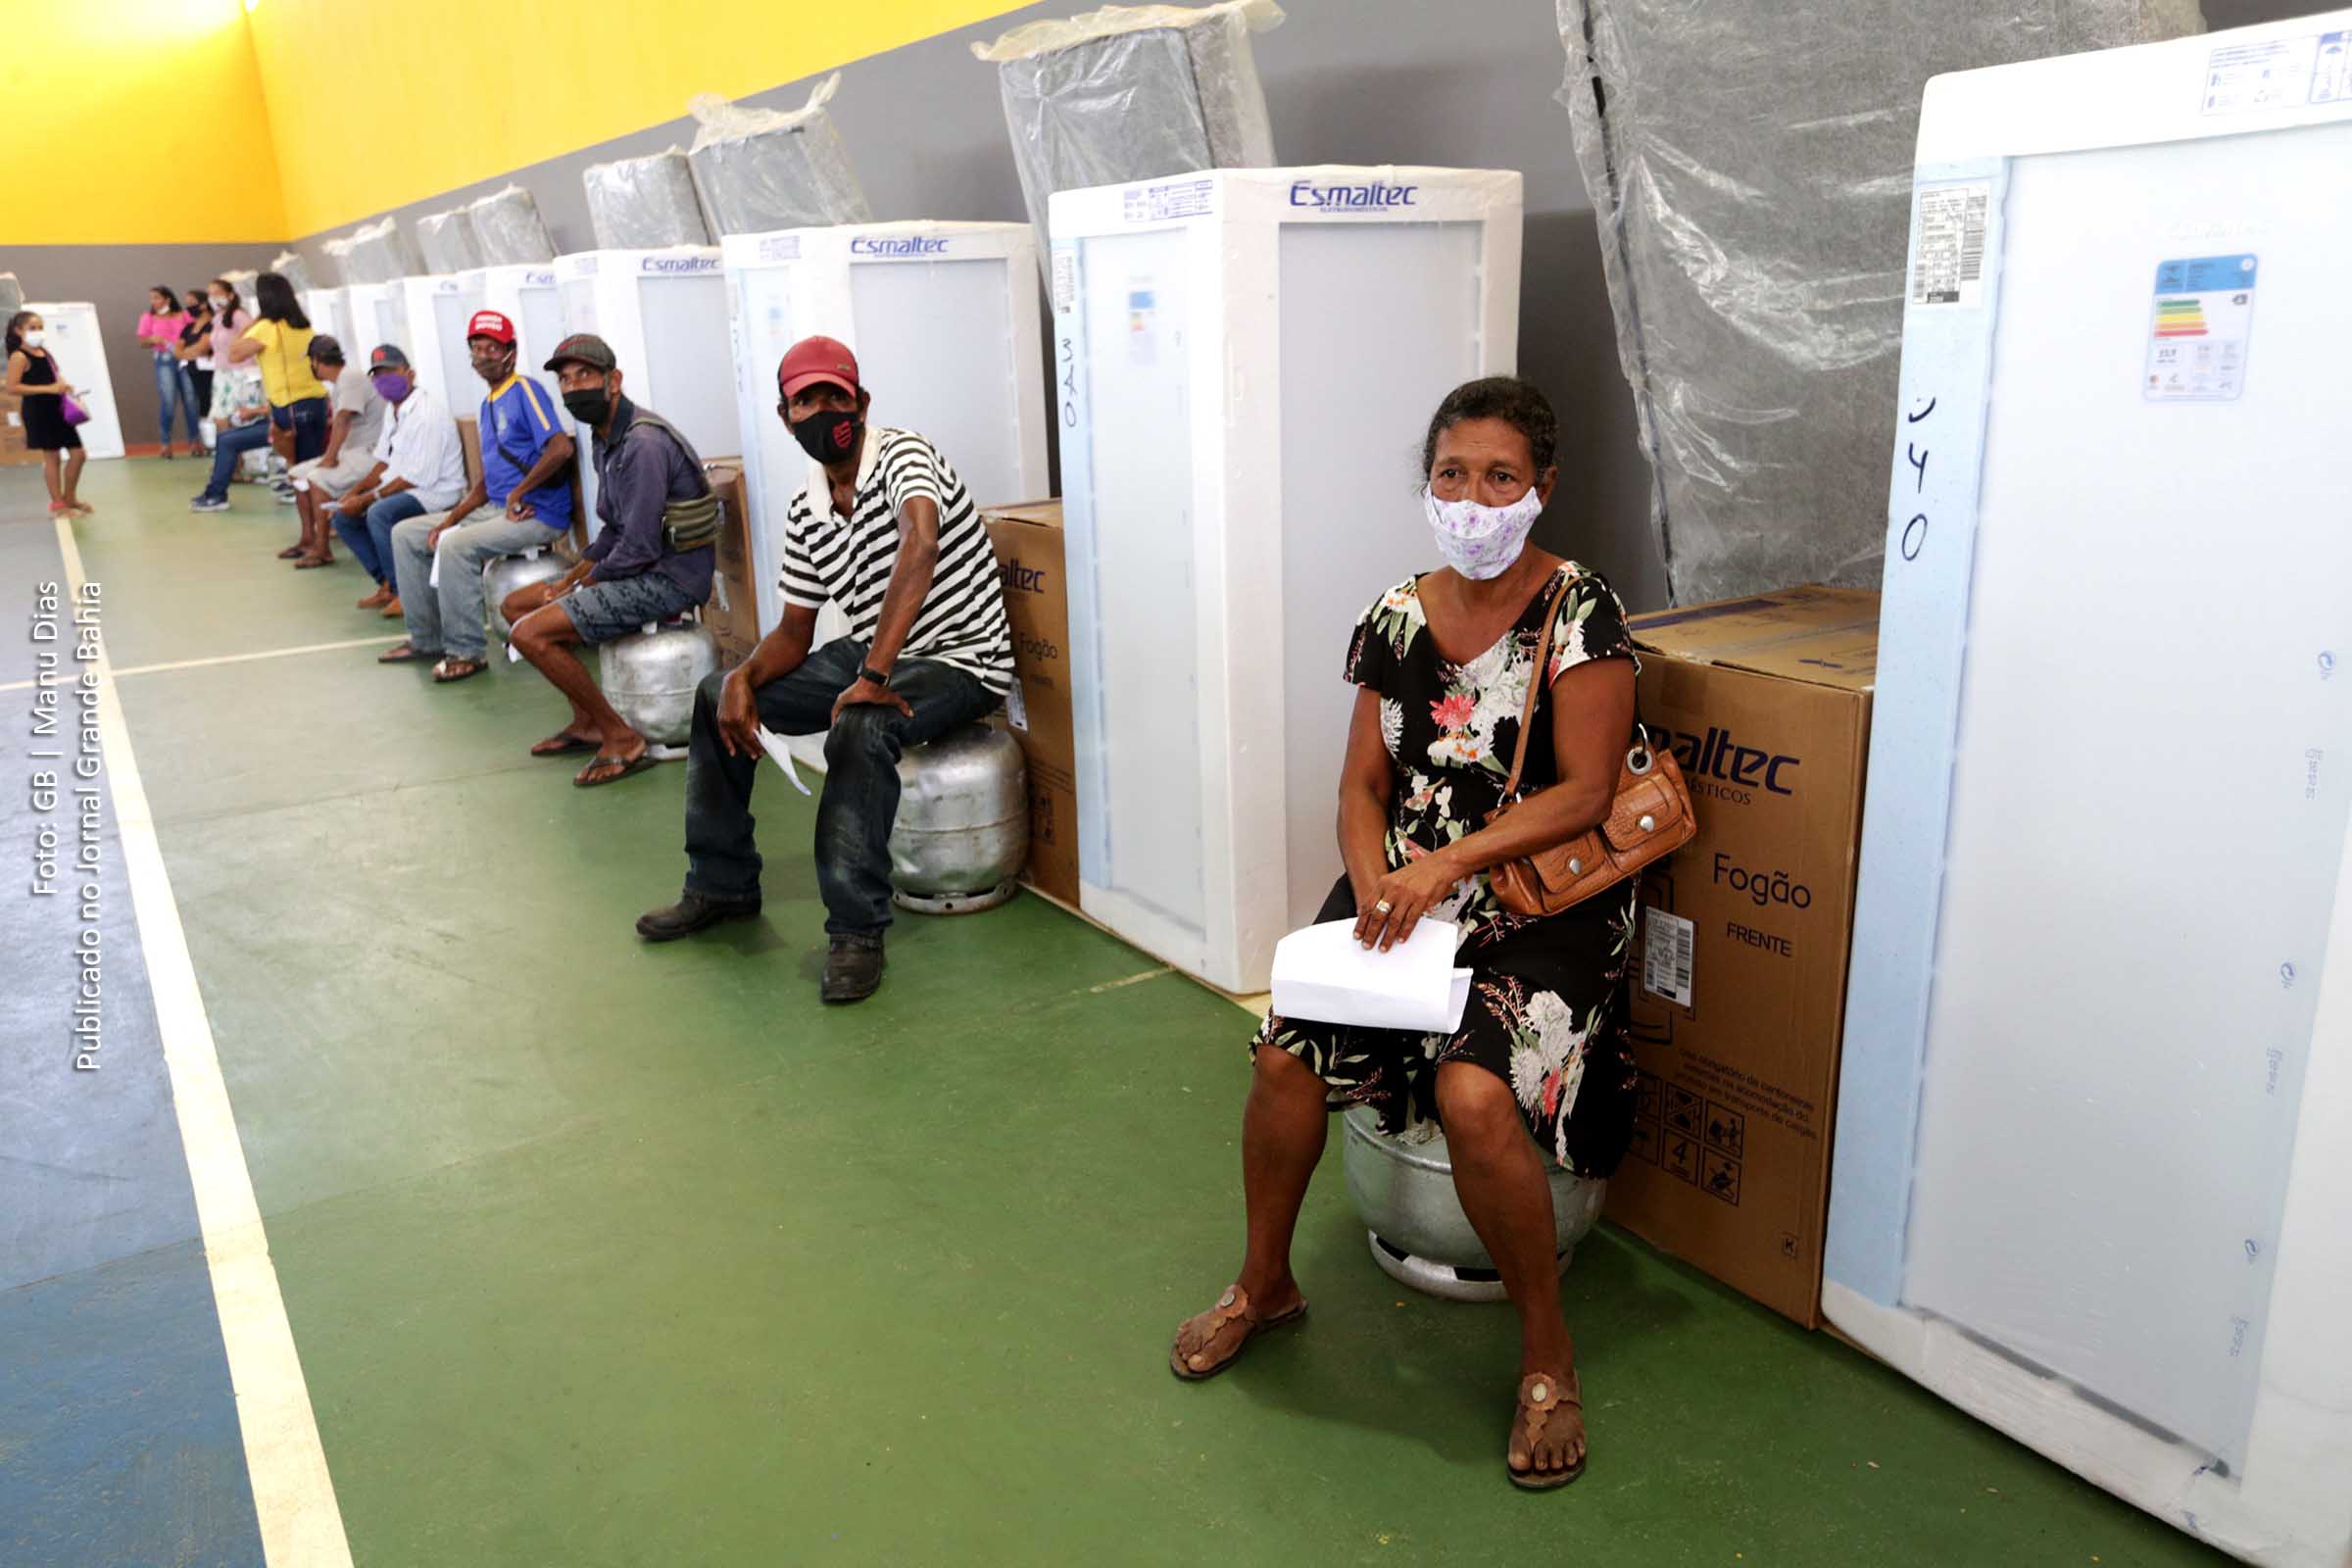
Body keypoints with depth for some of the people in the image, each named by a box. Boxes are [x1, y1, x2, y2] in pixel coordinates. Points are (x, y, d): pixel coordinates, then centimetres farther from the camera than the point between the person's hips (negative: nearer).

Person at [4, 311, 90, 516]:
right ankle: (58, 505, 6)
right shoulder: (19, 356, -11)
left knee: (78, 453, 9)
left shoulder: (45, 353, 14)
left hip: (58, 409, 8)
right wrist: (48, 389, -23)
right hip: (38, 412, -8)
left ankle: (69, 498, 24)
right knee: (52, 457, -2)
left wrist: (65, 386, 6)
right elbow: (11, 388, -19)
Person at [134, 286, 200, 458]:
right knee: (168, 402, -11)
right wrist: (152, 339, -11)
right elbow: (142, 342, 9)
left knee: (191, 401, -5)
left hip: (186, 360, 1)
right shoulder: (148, 318, 12)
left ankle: (194, 441, 6)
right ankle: (166, 443, -4)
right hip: (165, 361, -1)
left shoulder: (184, 315, 13)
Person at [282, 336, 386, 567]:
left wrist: (330, 458, -22)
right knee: (297, 474, 11)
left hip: (369, 453, -11)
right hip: (351, 451, 11)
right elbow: (340, 421, 12)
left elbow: (342, 420, -23)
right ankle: (308, 539, 15)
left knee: (317, 479, -26)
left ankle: (322, 549, -18)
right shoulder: (341, 379, 16)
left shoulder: (351, 377, -16)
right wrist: (330, 457, 1)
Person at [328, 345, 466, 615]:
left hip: (436, 491, -10)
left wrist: (368, 499, -19)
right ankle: (387, 584, 7)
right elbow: (385, 461, 19)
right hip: (402, 489, 10)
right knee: (343, 516, 7)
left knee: (379, 513, -33)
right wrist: (355, 491, 5)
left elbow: (417, 477, -23)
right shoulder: (393, 409, 10)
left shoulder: (426, 413, -20)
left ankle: (404, 592, -18)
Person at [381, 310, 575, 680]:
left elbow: (561, 448, -25)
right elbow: (486, 481, 17)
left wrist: (518, 494, -20)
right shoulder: (488, 404, 17)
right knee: (405, 534, 11)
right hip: (498, 510, 10)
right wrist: (449, 521, 5)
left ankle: (466, 652, -17)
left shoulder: (525, 391, -10)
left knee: (456, 546, -30)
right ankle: (426, 639, 13)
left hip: (539, 515, -10)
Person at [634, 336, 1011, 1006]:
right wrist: (743, 677, -13)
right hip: (869, 652, 8)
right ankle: (722, 884, 16)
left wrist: (873, 677, -40)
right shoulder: (804, 513, 5)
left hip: (958, 660, -8)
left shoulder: (901, 455, -17)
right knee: (718, 695, 5)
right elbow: (795, 633, 10)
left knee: (859, 726, -37)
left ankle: (857, 930, -25)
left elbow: (920, 544, -37)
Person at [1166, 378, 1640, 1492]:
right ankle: (1264, 1283, 11)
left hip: (1543, 901, -4)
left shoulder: (1578, 612, -8)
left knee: (1474, 1093, -29)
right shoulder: (1398, 617, 7)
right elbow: (1364, 782, 8)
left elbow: (1585, 792, -13)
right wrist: (1375, 885, -11)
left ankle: (1546, 1350, -3)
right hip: (1405, 888, 5)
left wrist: (1449, 860, -22)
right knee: (1285, 1052, -17)